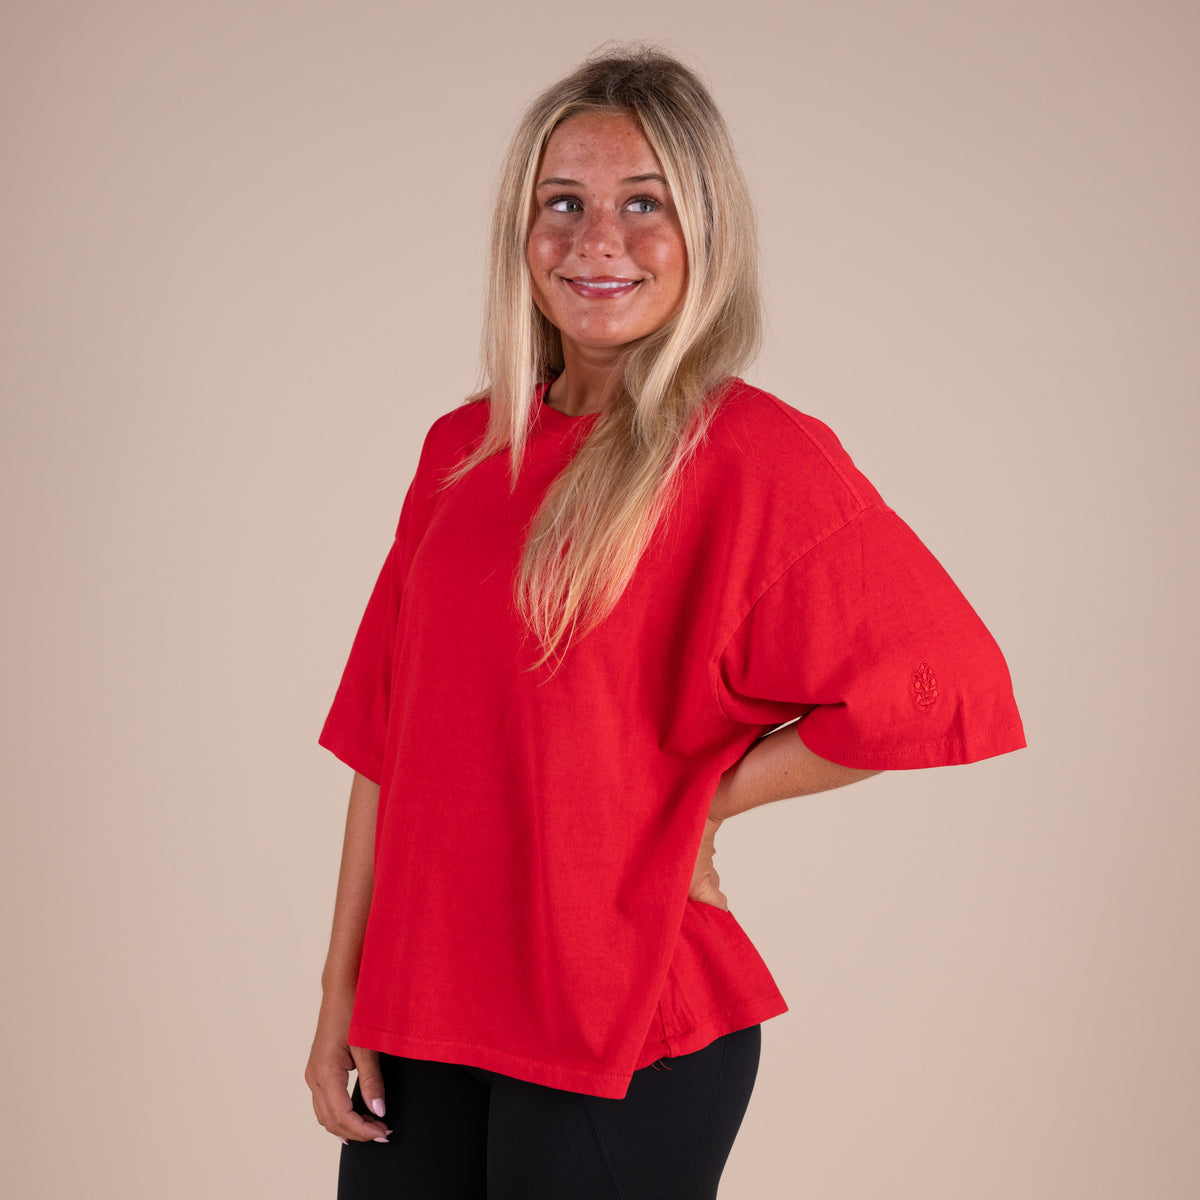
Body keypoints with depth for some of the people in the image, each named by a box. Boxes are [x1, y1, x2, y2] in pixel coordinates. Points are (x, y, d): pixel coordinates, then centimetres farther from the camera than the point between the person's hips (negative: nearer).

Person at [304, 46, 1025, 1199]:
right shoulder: (461, 451, 7)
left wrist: (697, 798, -10)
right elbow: (388, 738, 9)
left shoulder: (756, 454, -11)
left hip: (623, 1027, -5)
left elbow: (942, 689, -18)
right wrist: (342, 989, 6)